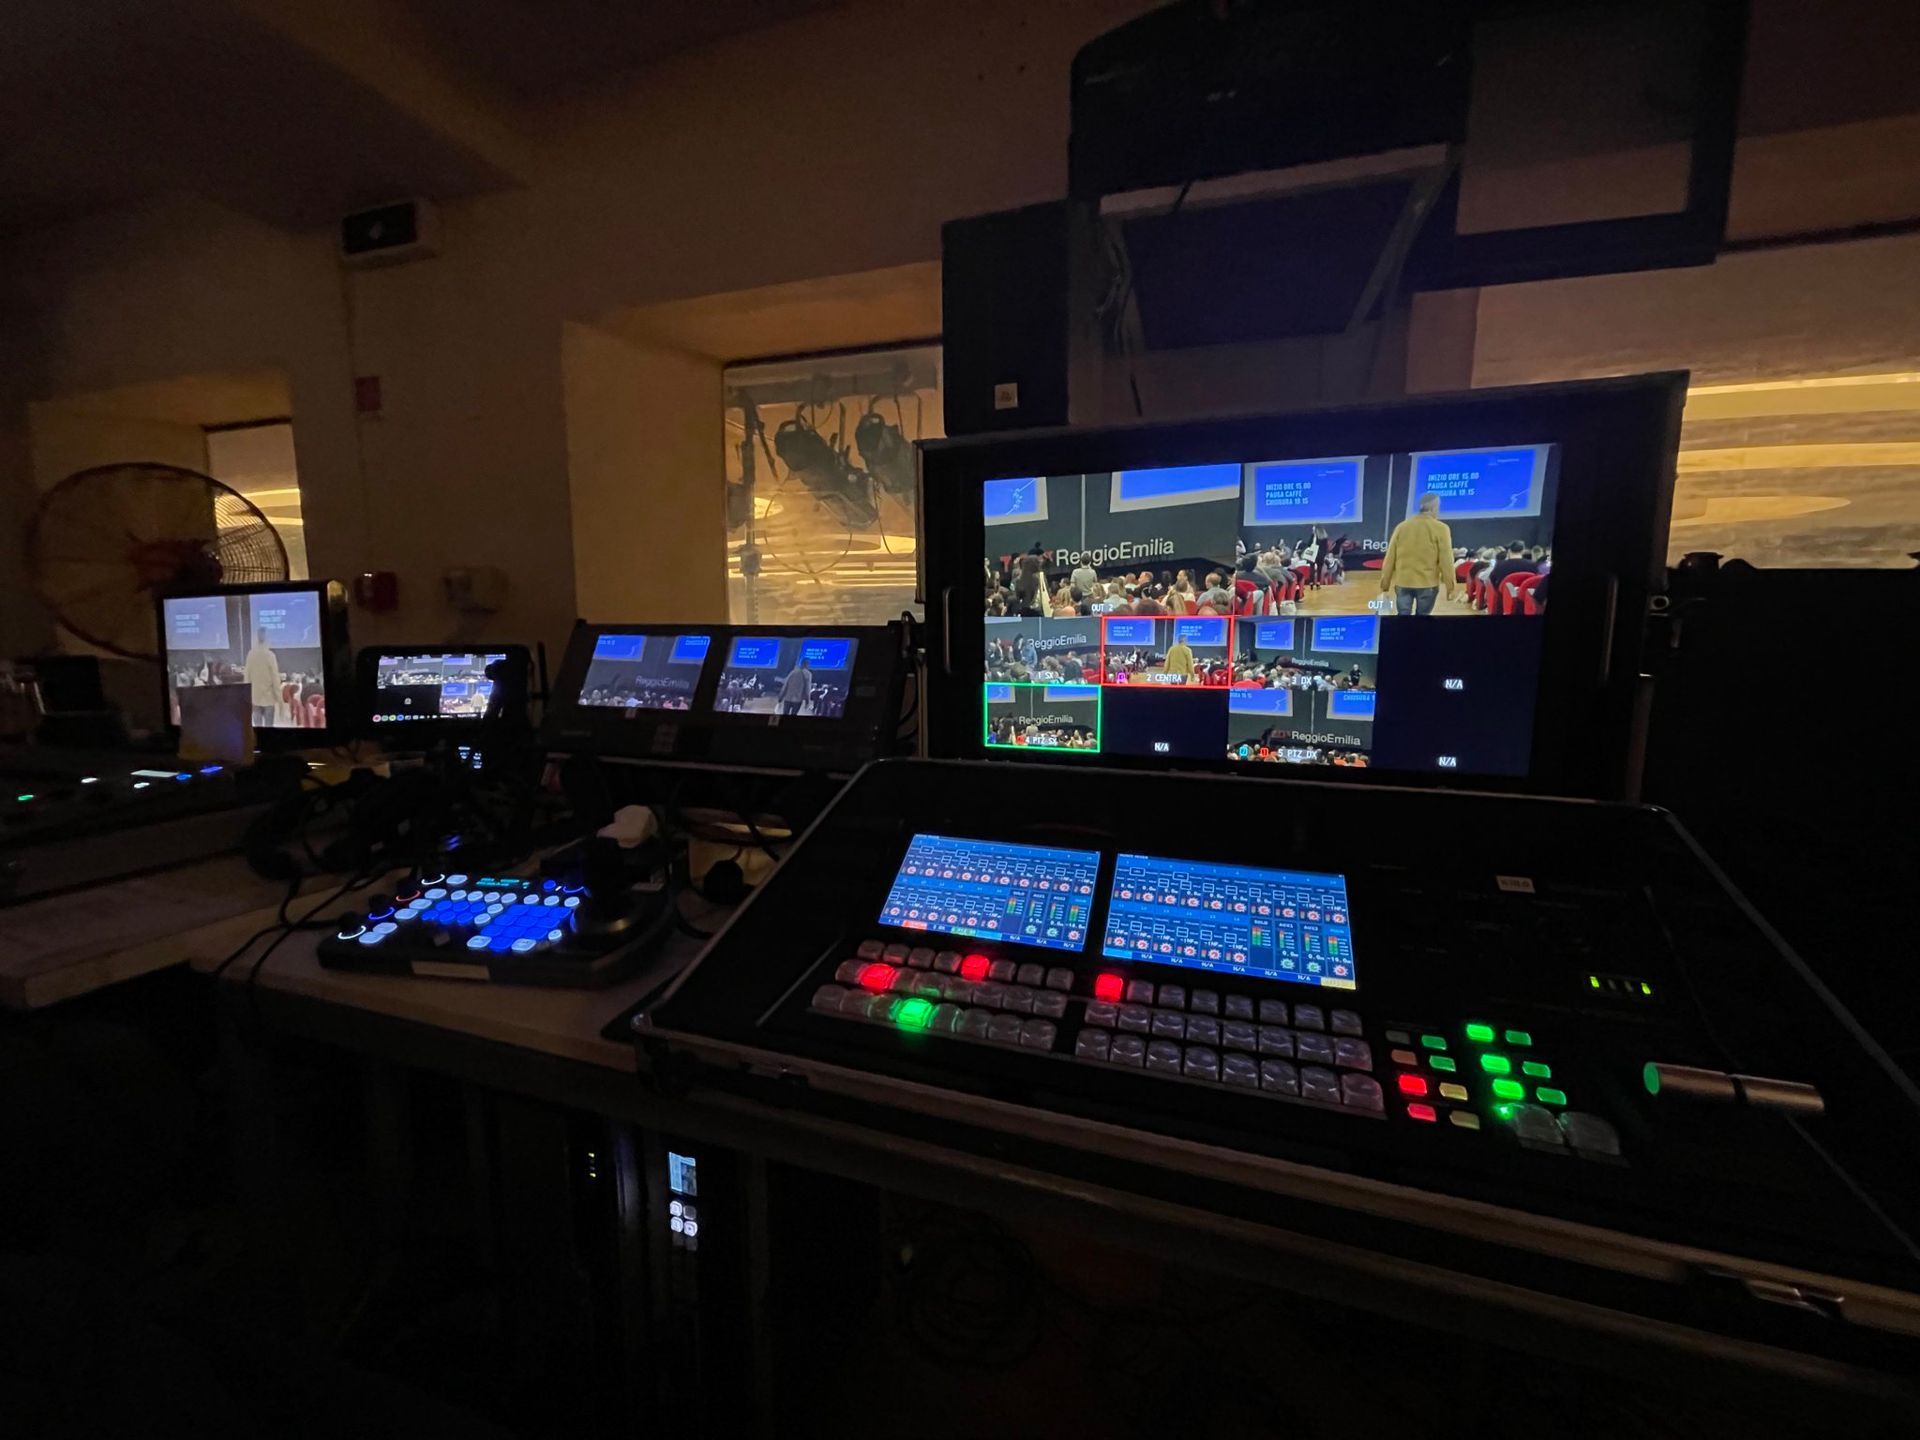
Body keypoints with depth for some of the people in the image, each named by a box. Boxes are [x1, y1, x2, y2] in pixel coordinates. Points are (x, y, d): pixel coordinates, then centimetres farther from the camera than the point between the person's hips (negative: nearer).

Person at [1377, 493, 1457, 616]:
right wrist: (1450, 586, -2)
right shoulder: (1440, 528, -6)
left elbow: (1390, 558, 6)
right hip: (1428, 584, -2)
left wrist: (1385, 584, 12)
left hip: (1402, 583, 3)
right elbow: (1446, 560, -8)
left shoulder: (1401, 526, 5)